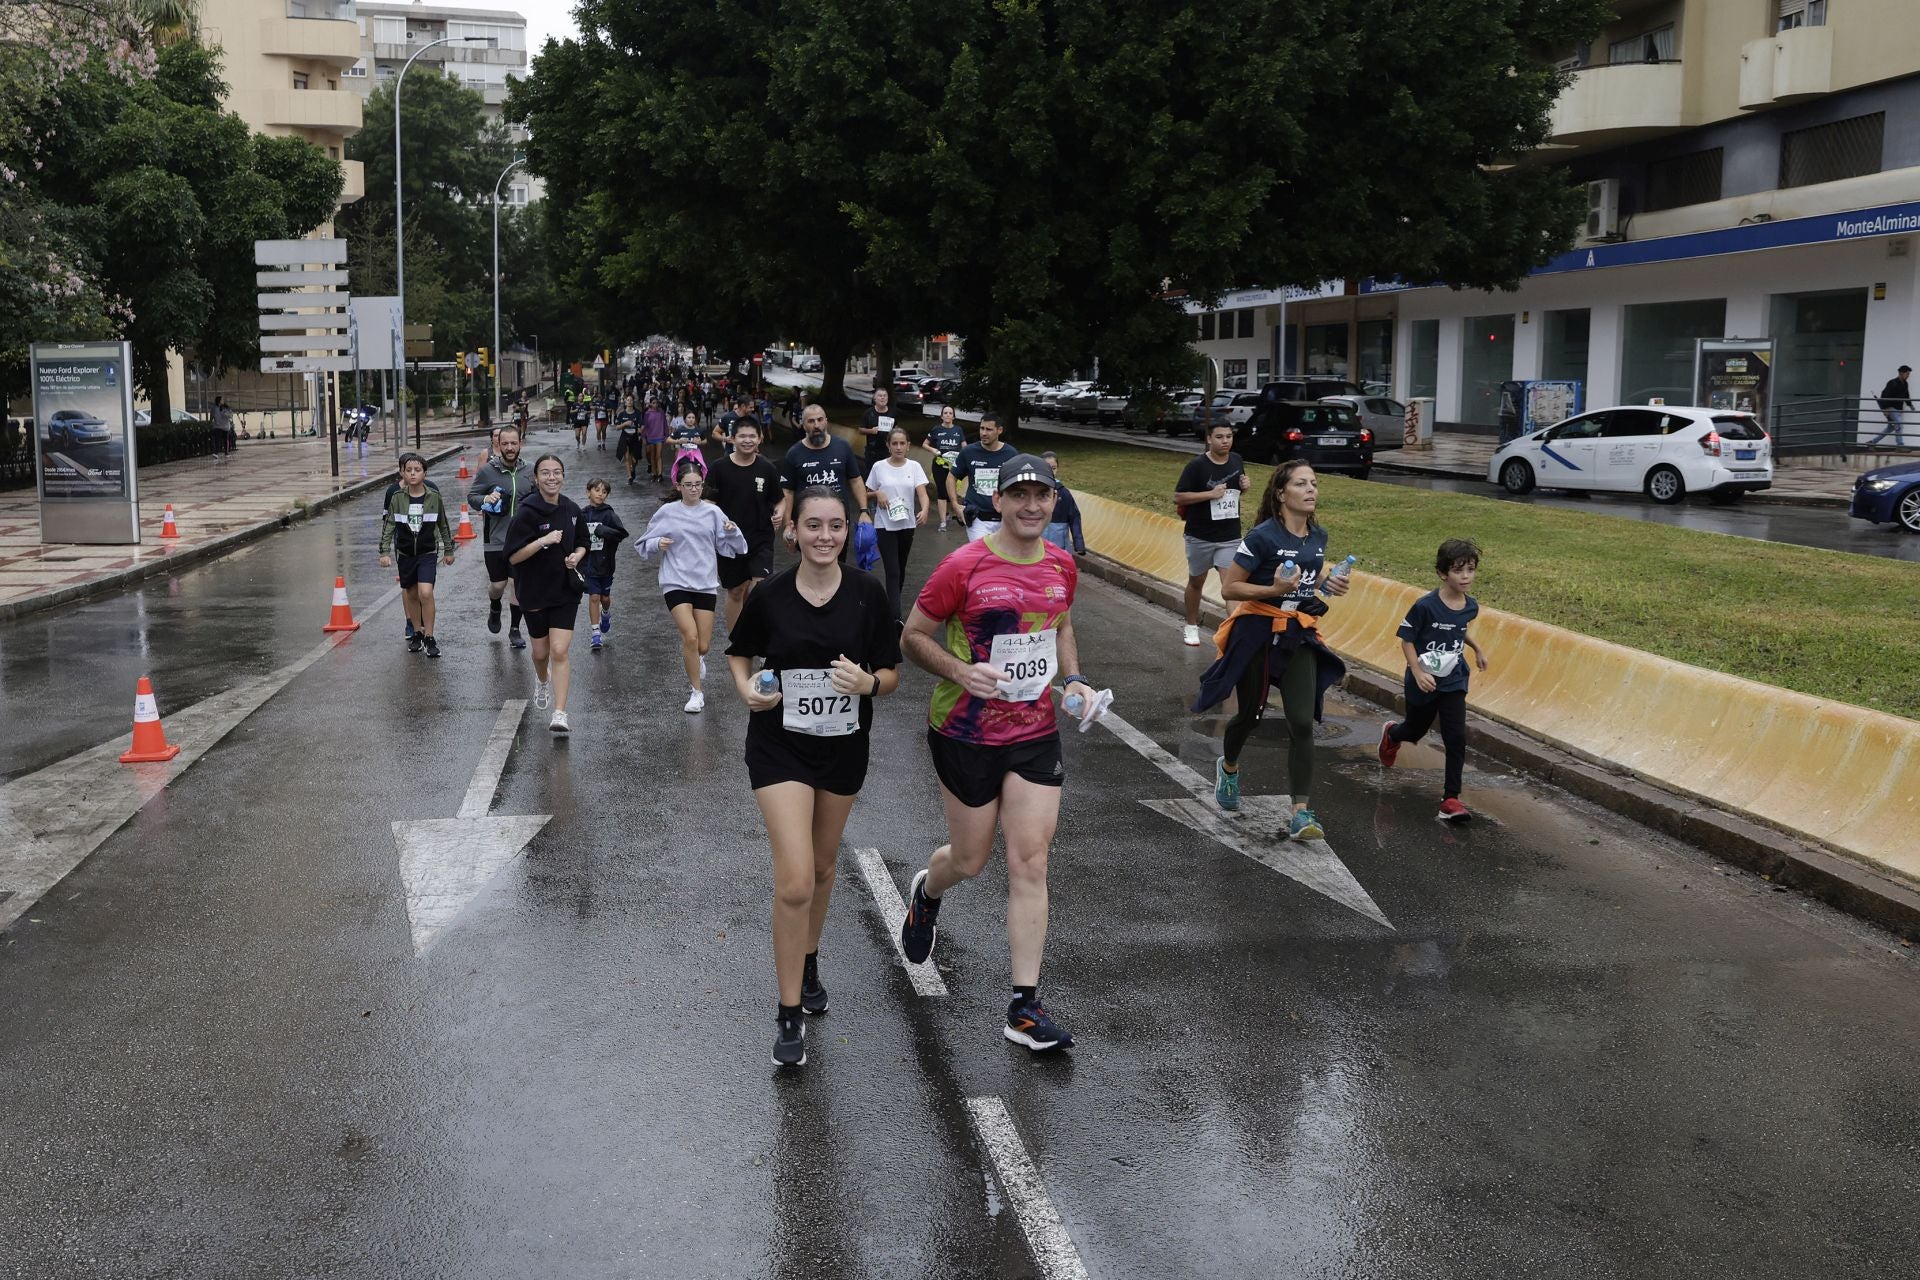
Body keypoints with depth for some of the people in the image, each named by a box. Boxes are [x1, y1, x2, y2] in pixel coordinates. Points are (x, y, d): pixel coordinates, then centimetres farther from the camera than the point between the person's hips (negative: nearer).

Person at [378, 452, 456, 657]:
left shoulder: (433, 495, -7)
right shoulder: (396, 496, -6)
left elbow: (443, 524, 4)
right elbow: (388, 524, -2)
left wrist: (449, 550, 10)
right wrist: (385, 552, -8)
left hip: (427, 552, -2)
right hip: (405, 552, 2)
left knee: (425, 593, -15)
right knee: (411, 594, 11)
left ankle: (429, 637, -3)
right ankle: (416, 632, 28)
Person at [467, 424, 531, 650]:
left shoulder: (527, 473, 4)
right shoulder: (487, 470, -6)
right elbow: (471, 496, 0)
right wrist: (485, 499, -20)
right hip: (495, 540, -2)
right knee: (497, 585, 5)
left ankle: (515, 629, 19)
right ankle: (494, 608, 39)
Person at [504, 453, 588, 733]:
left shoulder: (571, 509, 0)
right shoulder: (527, 513, -14)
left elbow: (582, 543, 16)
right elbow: (513, 557, -17)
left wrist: (576, 556, -6)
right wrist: (543, 541, -29)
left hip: (566, 592, 1)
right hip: (535, 592, -1)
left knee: (559, 651, -11)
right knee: (541, 652, 15)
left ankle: (560, 714, -10)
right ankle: (542, 680, 50)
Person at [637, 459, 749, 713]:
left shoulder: (712, 512, 4)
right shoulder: (667, 512, 1)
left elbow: (729, 547, 6)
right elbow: (645, 544, 8)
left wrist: (732, 532, -14)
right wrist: (657, 544, -13)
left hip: (706, 584, 2)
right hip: (676, 582, -2)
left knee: (703, 645, 3)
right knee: (690, 637, -17)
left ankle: (695, 659, 42)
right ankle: (696, 692, -1)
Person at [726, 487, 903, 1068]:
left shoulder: (868, 593, -8)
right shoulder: (770, 596, -9)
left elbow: (891, 675, -2)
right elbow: (739, 652, 8)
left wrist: (867, 682, -24)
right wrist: (746, 687, -12)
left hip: (844, 747, 2)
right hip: (779, 747, -2)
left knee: (822, 867, 20)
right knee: (794, 882, -13)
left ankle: (808, 963, 47)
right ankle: (790, 1016, -1)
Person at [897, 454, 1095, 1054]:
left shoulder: (1062, 564, 2)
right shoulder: (965, 566, -14)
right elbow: (913, 635, -7)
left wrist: (1073, 679, 4)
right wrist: (960, 671, -23)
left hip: (1036, 733, 4)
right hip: (966, 734, -4)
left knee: (1030, 863, -1)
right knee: (970, 860, 10)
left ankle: (1025, 1008, 5)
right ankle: (927, 893, 49)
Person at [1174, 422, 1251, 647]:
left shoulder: (1237, 461, 2)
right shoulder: (1197, 466, -13)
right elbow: (1178, 497, -15)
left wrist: (1245, 486, -4)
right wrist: (1210, 494, -23)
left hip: (1230, 537, 2)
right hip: (1200, 537, -2)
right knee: (1196, 582, 15)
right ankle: (1191, 626, 35)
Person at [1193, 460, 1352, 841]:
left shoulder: (1318, 537, 4)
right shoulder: (1262, 536, -15)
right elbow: (1229, 589, -13)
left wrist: (1329, 585, 3)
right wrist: (1274, 589, -25)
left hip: (1299, 635, 4)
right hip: (1257, 631, -4)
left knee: (1302, 723, -8)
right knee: (1250, 714, 13)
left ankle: (1301, 813, -8)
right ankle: (1228, 766, 46)